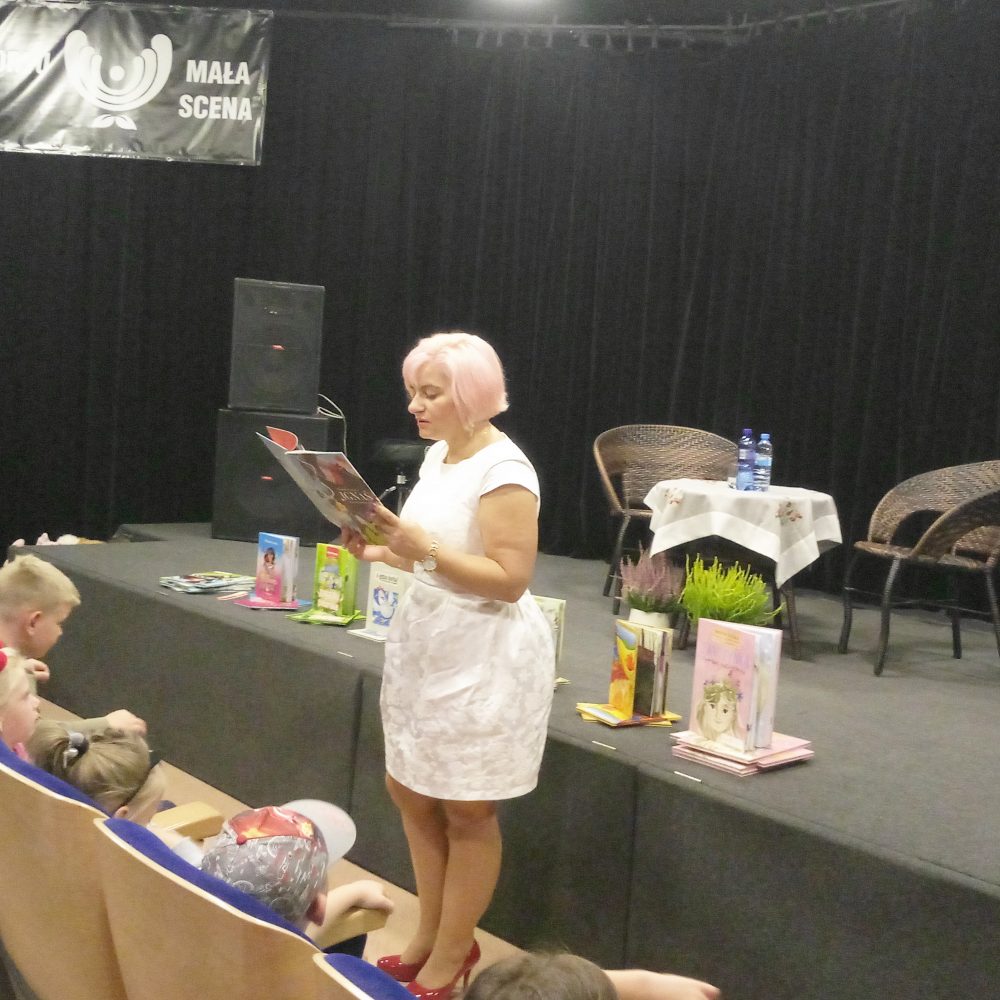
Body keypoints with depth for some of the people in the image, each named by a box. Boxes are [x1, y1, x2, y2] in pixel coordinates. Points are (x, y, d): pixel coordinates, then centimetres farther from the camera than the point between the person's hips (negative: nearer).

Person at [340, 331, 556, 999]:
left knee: (466, 810, 5)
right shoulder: (438, 454, 9)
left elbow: (510, 579, -22)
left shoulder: (503, 470, -18)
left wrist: (423, 547, -27)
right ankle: (431, 938, 35)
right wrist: (381, 552, 1)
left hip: (486, 656, -9)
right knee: (409, 789, 17)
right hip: (427, 643, 9)